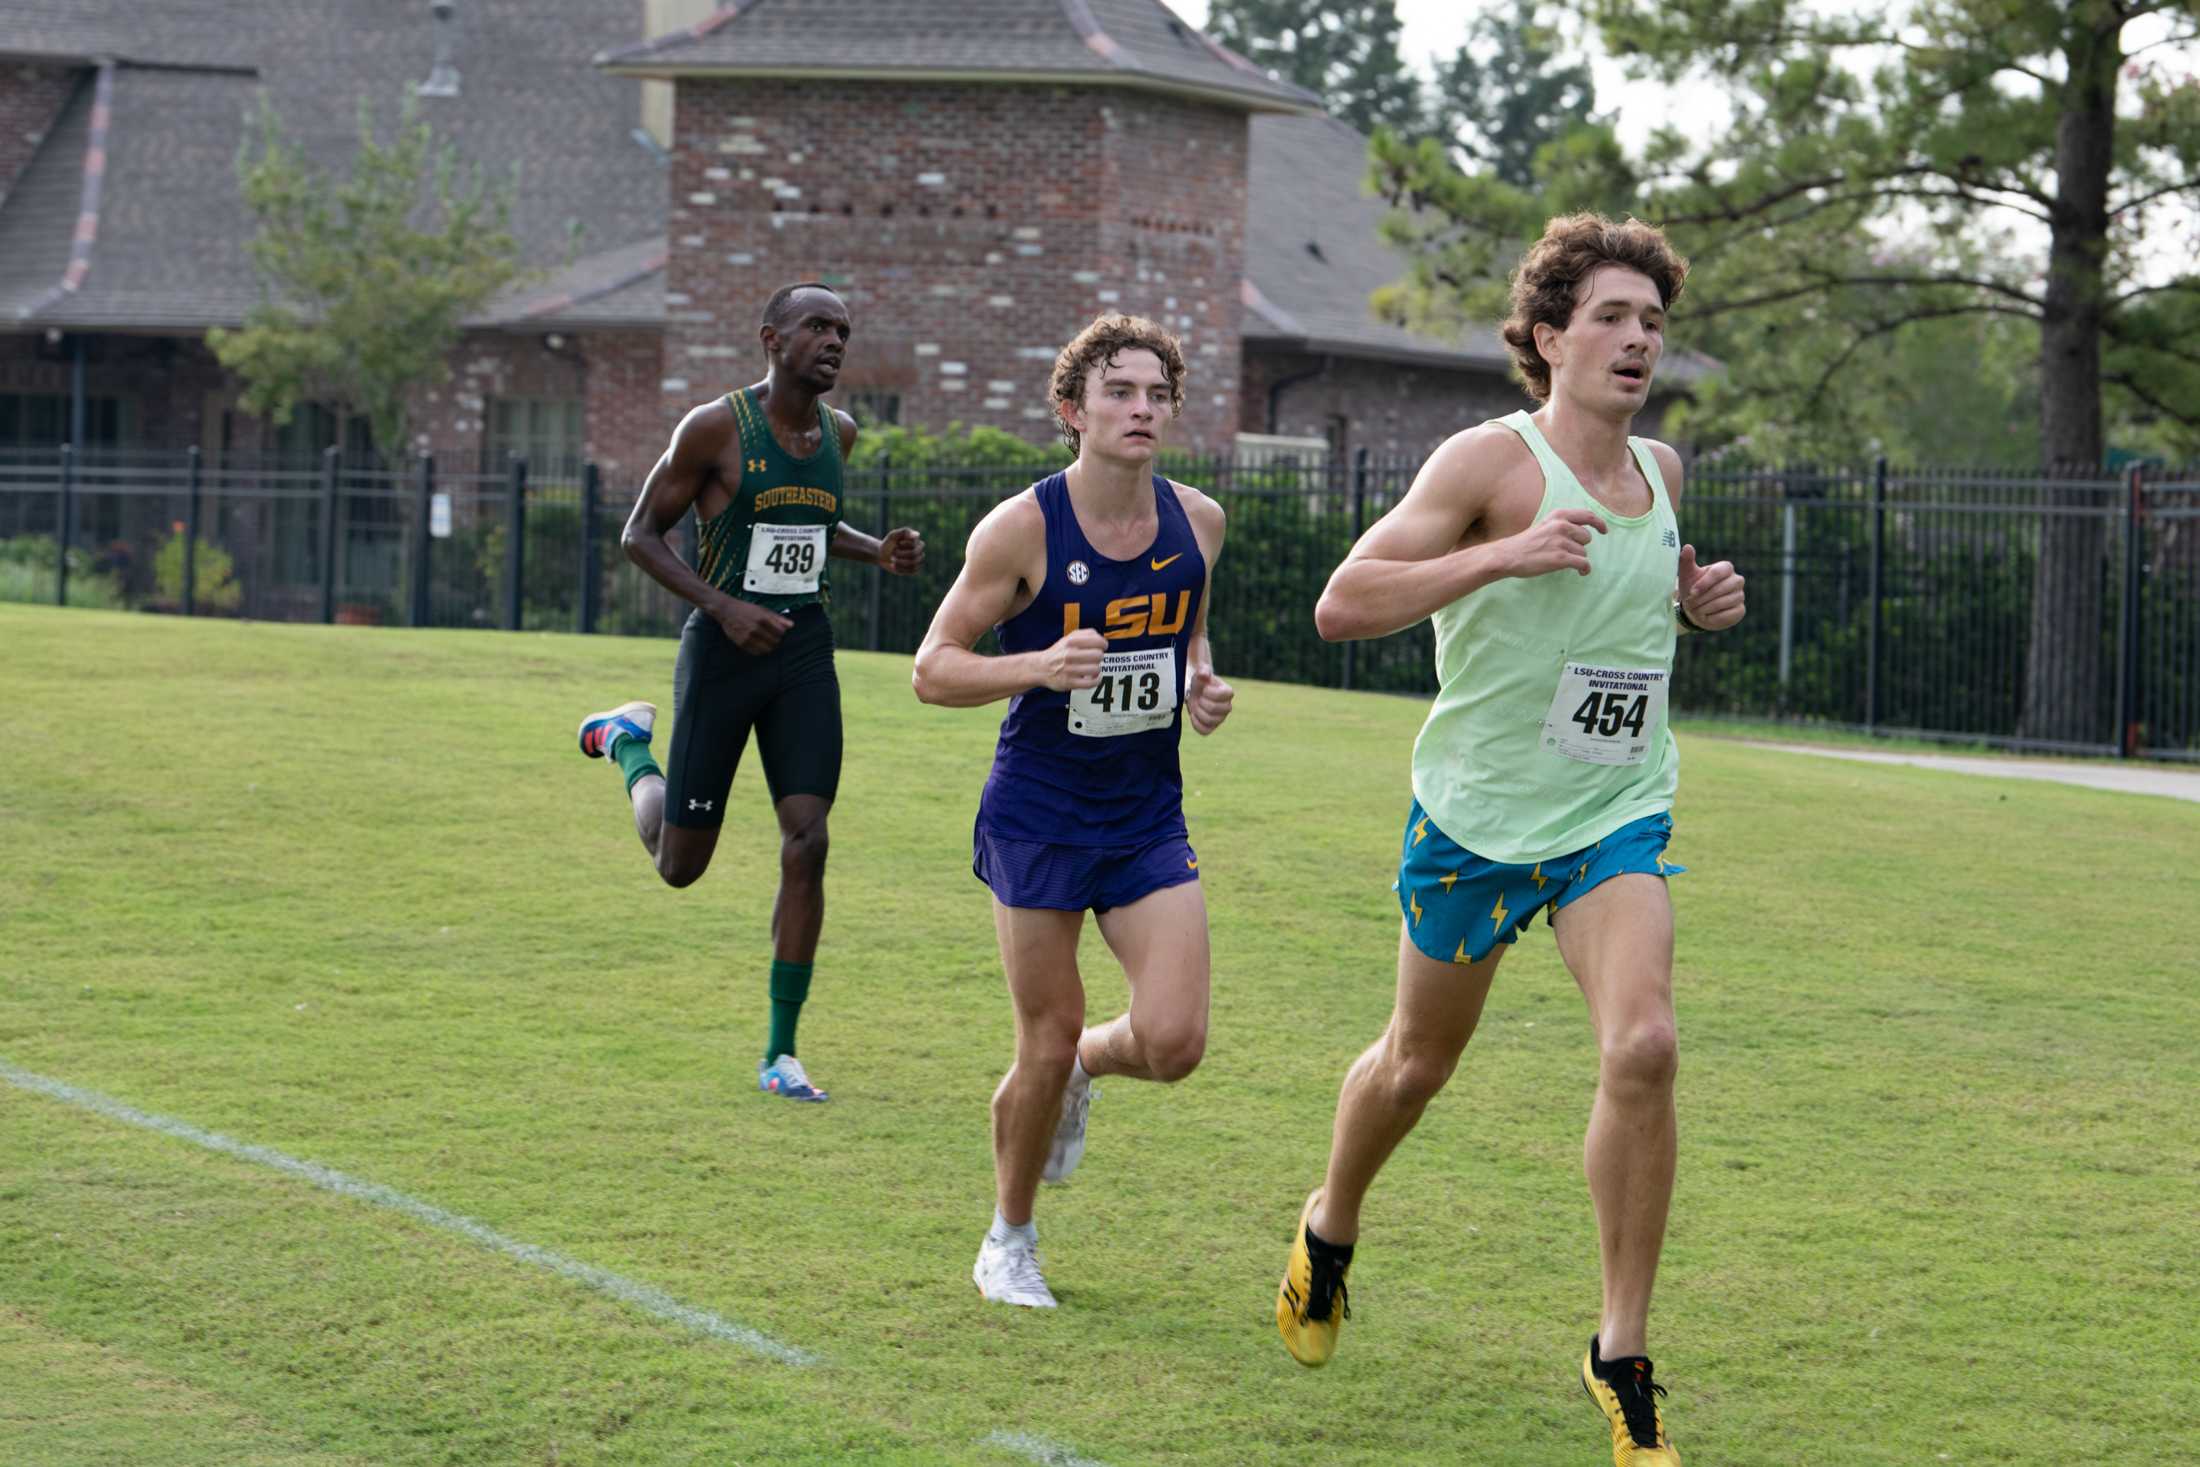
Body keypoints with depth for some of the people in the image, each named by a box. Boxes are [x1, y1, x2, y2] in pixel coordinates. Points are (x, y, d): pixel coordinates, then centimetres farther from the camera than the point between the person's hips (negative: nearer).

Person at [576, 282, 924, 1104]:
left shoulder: (838, 432, 7)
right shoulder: (715, 428, -12)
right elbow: (640, 535, -8)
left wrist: (878, 553, 6)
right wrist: (725, 607, -21)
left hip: (806, 652, 4)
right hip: (723, 654, -4)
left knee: (807, 844, -10)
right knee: (680, 865, 6)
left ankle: (780, 1056, -3)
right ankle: (626, 742, 40)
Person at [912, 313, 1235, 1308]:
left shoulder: (1197, 523, 1)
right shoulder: (1022, 529, -13)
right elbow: (932, 669, -9)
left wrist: (1203, 685, -1)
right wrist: (1039, 667, -26)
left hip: (1150, 819, 4)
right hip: (1037, 816, -4)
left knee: (1173, 1042, -10)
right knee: (1045, 1047, 1)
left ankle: (1085, 1069, 27)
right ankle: (1009, 1242, 24)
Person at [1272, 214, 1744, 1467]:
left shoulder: (1661, 470, 5)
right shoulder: (1491, 461, -14)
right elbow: (1341, 605, -21)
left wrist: (1695, 596, 5)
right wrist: (1502, 555, -31)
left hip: (1618, 816, 3)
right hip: (1478, 814, -3)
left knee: (1642, 1046, -20)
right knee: (1420, 1061, 14)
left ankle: (1624, 1359, -10)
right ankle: (1331, 1228, 48)